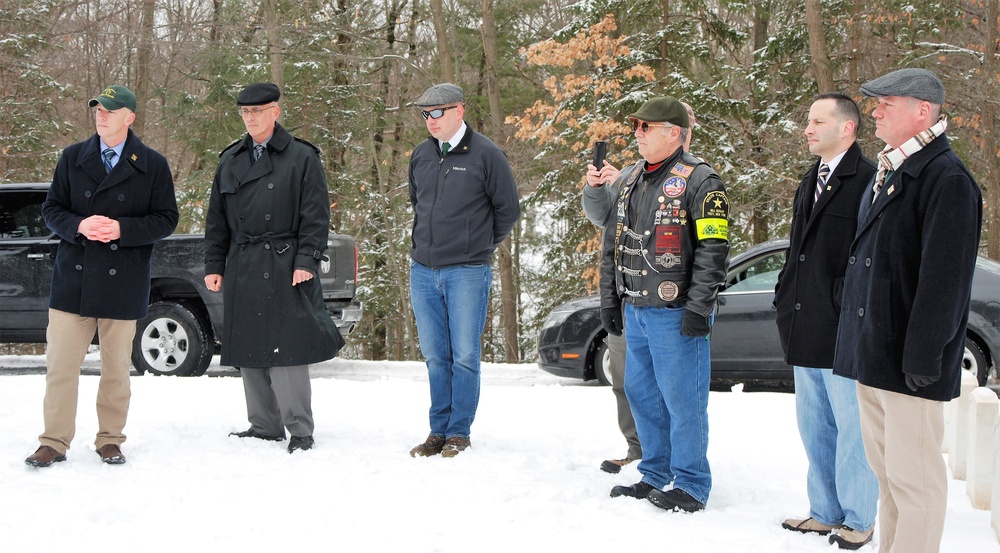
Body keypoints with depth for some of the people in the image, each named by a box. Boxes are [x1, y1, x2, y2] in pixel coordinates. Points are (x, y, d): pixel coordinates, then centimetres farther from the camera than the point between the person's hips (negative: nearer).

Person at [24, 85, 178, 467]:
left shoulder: (152, 165, 1)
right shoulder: (72, 158, 8)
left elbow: (166, 219, 1)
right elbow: (51, 209, 9)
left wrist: (122, 229, -15)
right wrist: (79, 226, -12)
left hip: (122, 281, -1)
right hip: (73, 276, 2)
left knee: (117, 366, 6)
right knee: (60, 363, -1)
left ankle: (110, 439, 19)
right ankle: (54, 442, 8)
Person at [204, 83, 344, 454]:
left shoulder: (302, 157, 1)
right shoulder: (230, 161, 16)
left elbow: (316, 215, -4)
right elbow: (217, 219, 18)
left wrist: (306, 261, -12)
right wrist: (214, 265, 12)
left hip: (284, 268, -6)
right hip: (242, 269, 6)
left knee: (285, 350, -9)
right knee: (248, 350, 7)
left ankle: (300, 430, -1)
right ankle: (264, 426, 17)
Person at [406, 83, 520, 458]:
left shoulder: (486, 154, -6)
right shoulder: (420, 155, 10)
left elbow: (508, 209, 1)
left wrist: (480, 246, 7)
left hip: (466, 272, -5)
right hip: (423, 270, 5)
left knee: (464, 356, -1)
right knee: (435, 356, 9)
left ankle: (459, 433, 8)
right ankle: (438, 431, 16)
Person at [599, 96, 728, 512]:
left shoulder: (699, 181, -10)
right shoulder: (630, 181, 15)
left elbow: (713, 250, -15)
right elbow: (613, 244, 20)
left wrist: (698, 309, -19)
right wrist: (609, 300, 16)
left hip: (675, 314, -8)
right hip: (635, 310, 8)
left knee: (682, 399, -3)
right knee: (642, 395, 15)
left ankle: (691, 485, 8)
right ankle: (655, 475, 28)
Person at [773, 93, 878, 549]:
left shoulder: (869, 181, -12)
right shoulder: (810, 181, 16)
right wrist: (785, 297, 16)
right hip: (806, 331, 9)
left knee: (851, 426, 1)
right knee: (814, 427, 16)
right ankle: (826, 512, 27)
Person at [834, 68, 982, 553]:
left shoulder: (946, 179, -13)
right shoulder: (885, 175, 16)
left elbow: (944, 277, -18)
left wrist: (923, 356, -21)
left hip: (908, 363, -9)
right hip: (871, 352, 10)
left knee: (913, 476, -3)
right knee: (886, 470, 16)